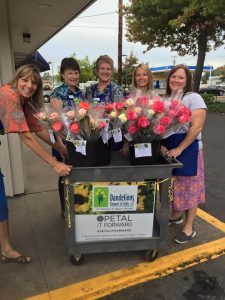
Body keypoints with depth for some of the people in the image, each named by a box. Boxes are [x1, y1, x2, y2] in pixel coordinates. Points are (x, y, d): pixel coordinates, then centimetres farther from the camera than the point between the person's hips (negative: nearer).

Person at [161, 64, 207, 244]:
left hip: (188, 149, -5)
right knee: (173, 185, 15)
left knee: (189, 187, 5)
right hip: (168, 149, 5)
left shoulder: (194, 98, -8)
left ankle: (189, 228, 20)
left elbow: (196, 127, -17)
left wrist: (179, 149, -19)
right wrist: (161, 145, -10)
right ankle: (176, 215, 38)